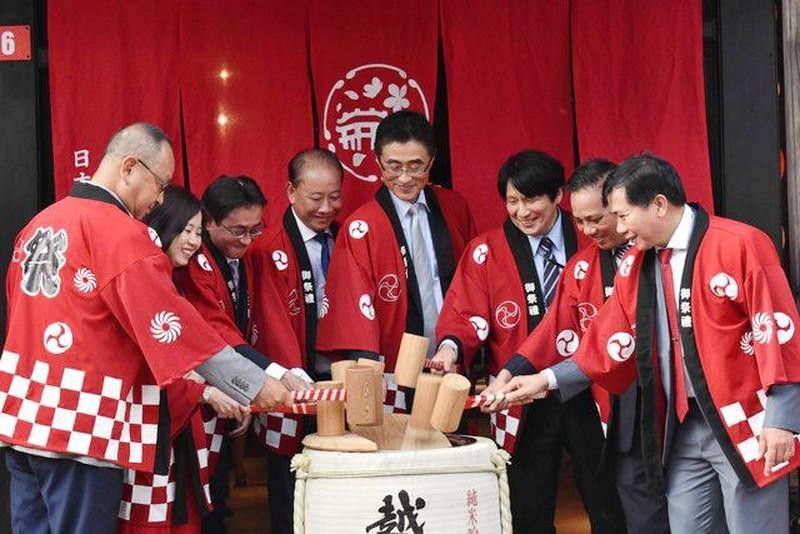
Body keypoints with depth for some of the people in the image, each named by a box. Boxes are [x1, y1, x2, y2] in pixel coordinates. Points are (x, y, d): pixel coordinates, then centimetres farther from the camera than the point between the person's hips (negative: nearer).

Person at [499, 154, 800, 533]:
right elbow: (611, 345, 15)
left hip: (745, 426, -6)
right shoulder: (635, 266, 9)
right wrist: (548, 380, 10)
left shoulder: (739, 245, -12)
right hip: (681, 430, 6)